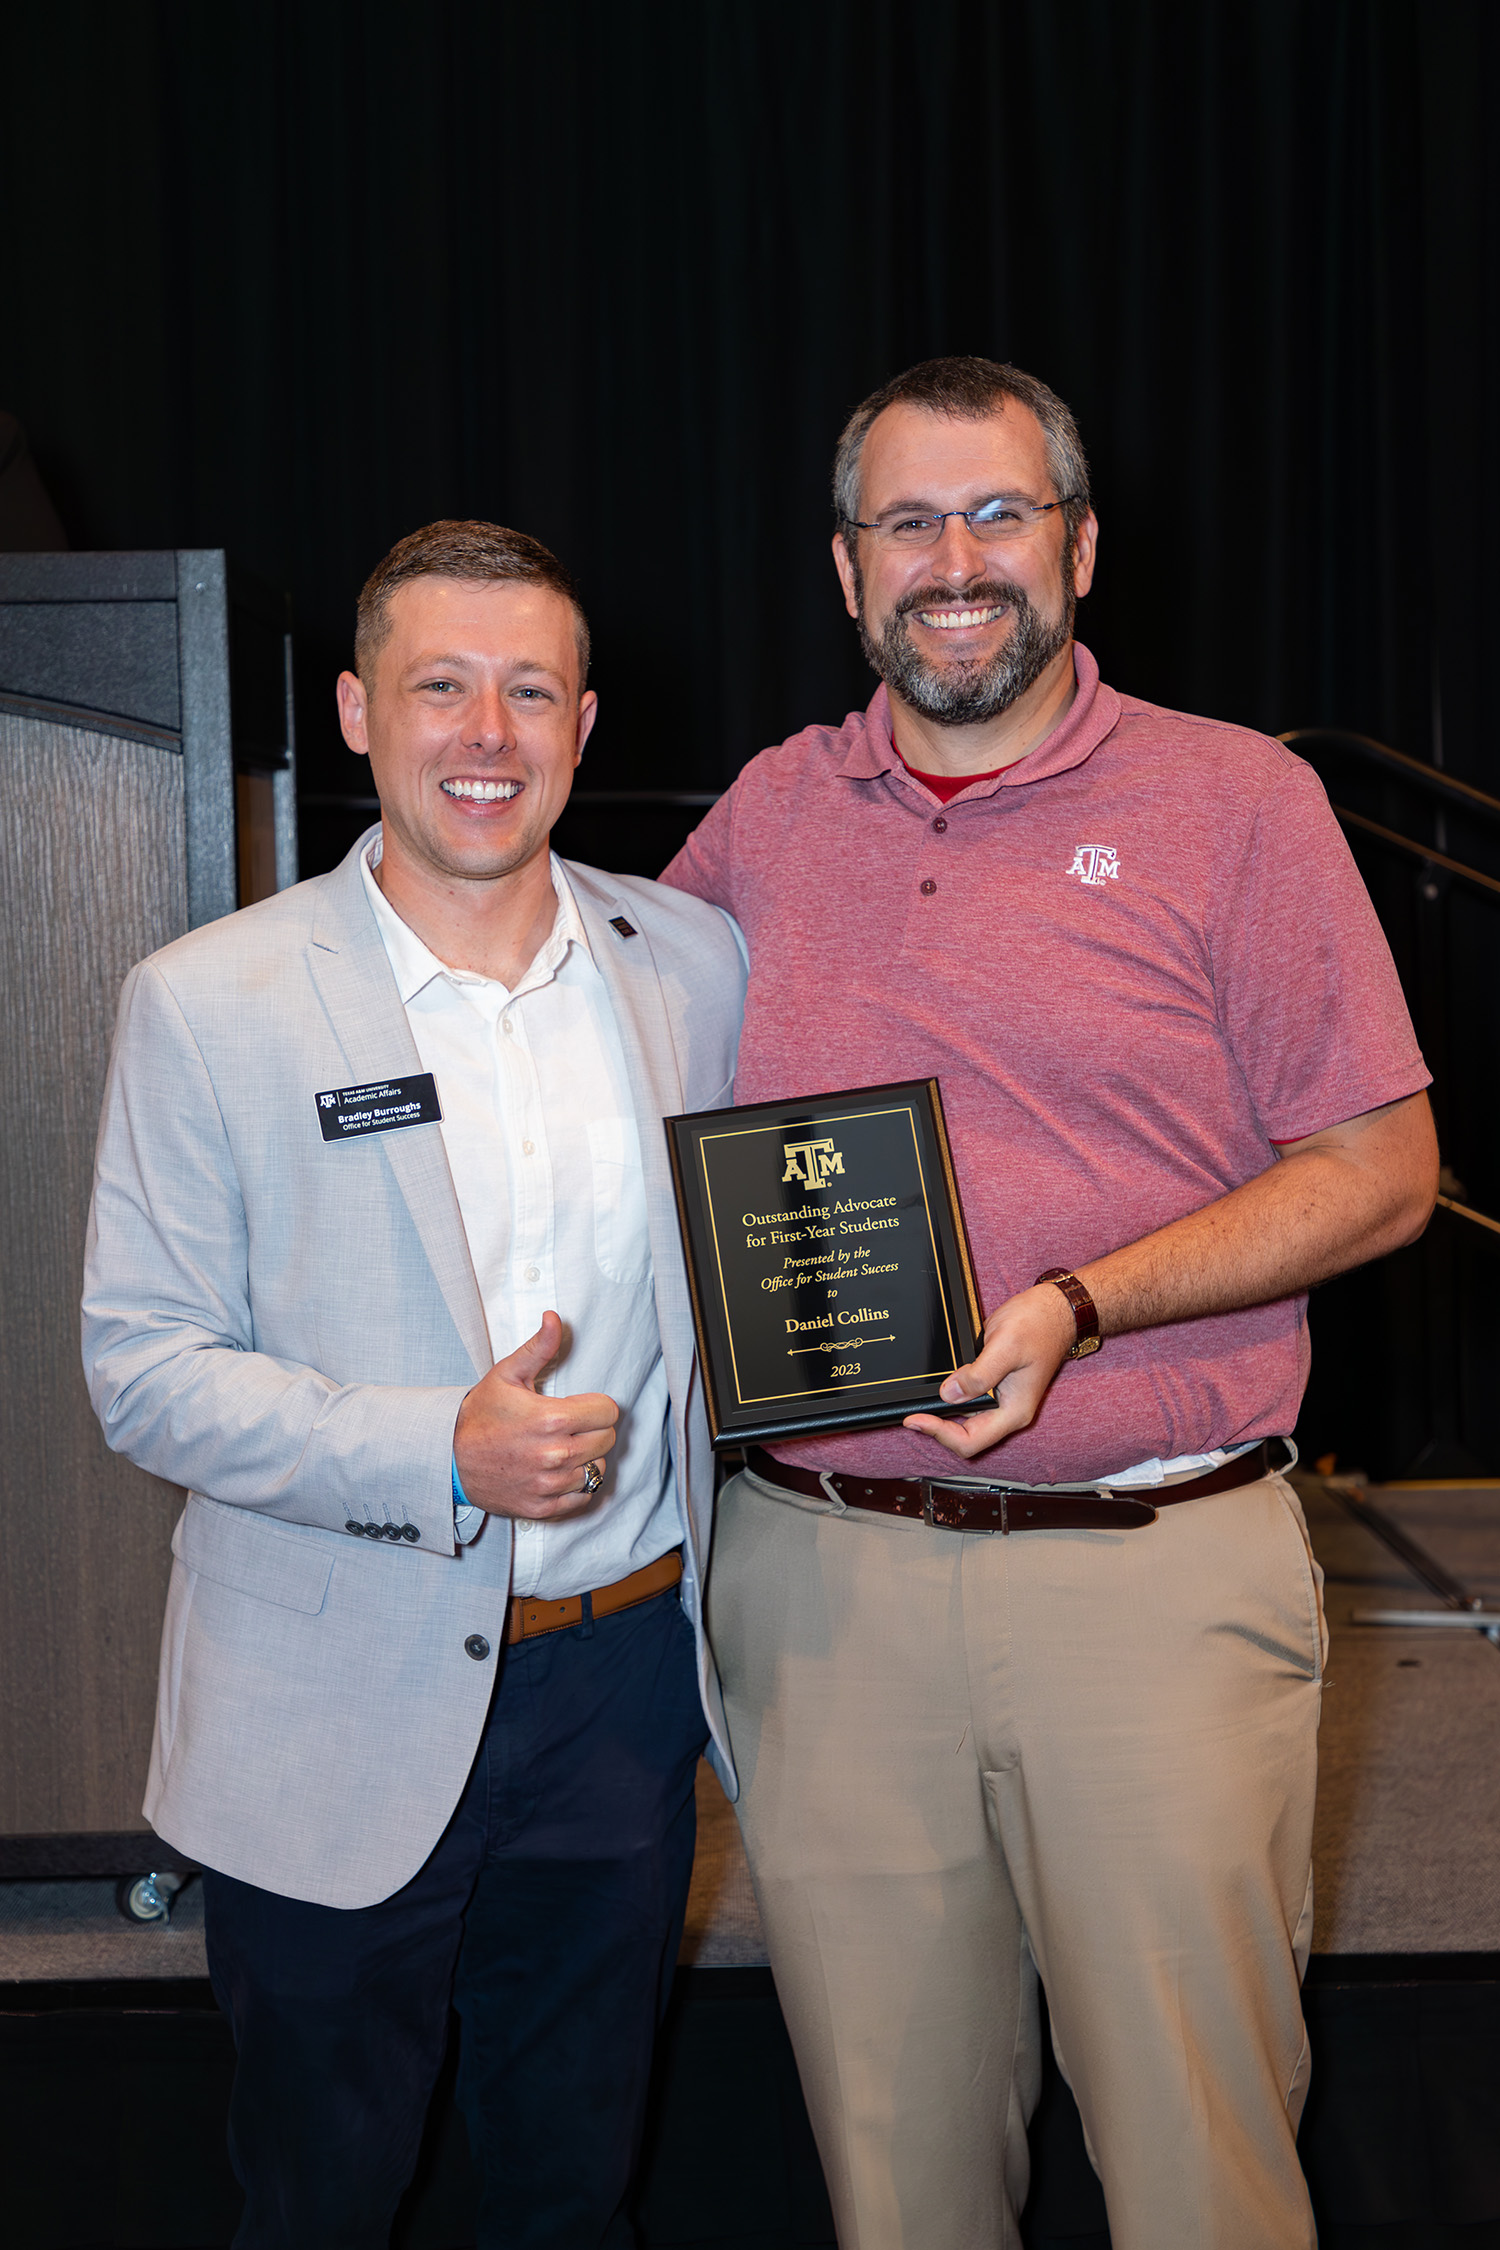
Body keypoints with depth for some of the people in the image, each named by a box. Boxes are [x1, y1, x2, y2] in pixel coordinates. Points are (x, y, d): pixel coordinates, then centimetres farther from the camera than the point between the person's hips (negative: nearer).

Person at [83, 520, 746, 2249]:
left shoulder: (697, 962, 1)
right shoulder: (208, 1005, -9)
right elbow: (143, 1368, -10)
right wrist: (441, 1458, -22)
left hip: (623, 1687, 3)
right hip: (339, 1721, -3)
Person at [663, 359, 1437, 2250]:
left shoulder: (1235, 800, -1)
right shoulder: (770, 815, 10)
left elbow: (1381, 1170, -3)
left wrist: (1075, 1307, -16)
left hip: (1153, 1574, -3)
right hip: (821, 1570, 3)